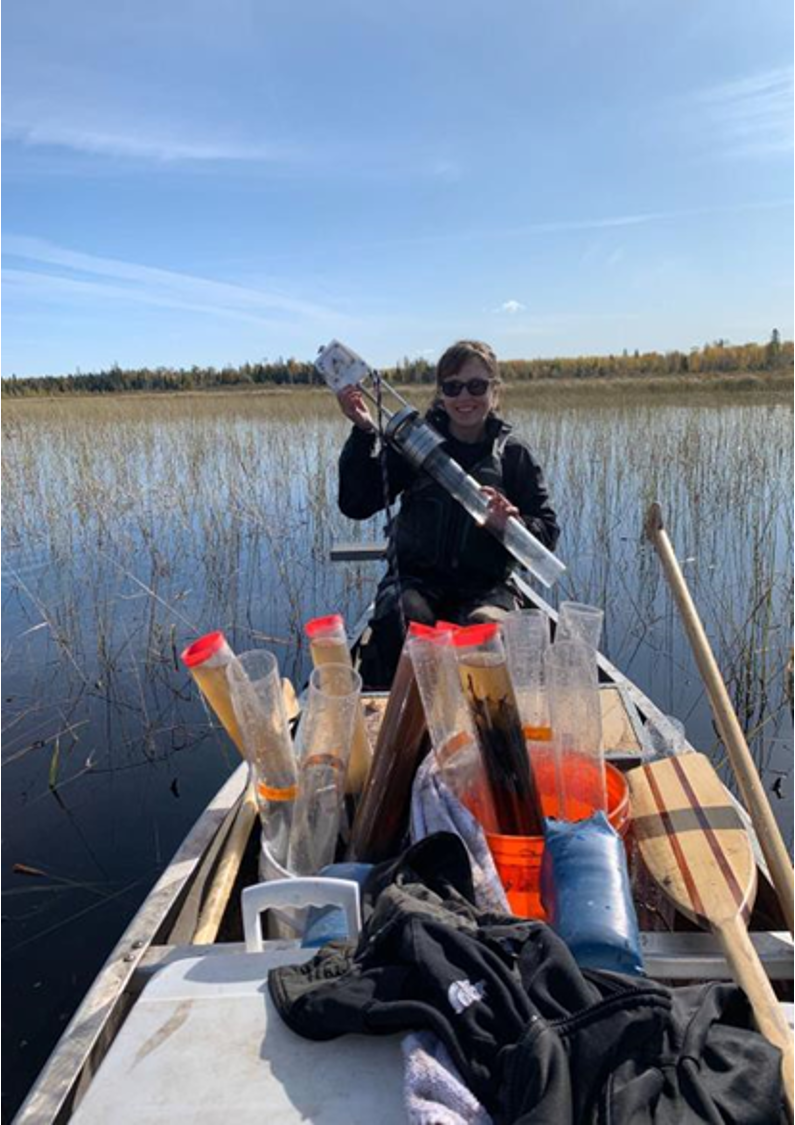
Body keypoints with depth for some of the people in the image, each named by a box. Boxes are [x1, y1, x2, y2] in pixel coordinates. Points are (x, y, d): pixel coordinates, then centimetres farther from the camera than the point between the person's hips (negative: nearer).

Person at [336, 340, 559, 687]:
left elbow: (547, 533, 3)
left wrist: (511, 523, -19)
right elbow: (356, 505, -3)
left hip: (485, 587, 1)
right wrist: (363, 432, -14)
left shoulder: (513, 453, 5)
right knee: (398, 625, -32)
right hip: (415, 579, 0)